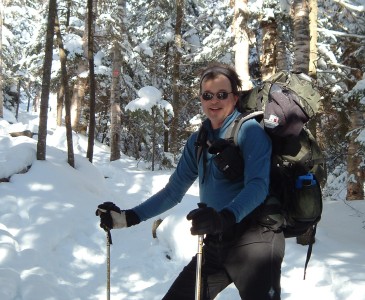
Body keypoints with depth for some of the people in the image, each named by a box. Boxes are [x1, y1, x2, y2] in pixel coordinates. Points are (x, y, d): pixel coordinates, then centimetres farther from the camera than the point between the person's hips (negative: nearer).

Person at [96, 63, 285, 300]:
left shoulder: (249, 130, -8)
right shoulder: (198, 141, 12)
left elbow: (258, 185, -21)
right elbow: (173, 192, 18)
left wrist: (224, 218, -39)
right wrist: (128, 218, 9)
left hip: (254, 240, -7)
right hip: (215, 244, 7)